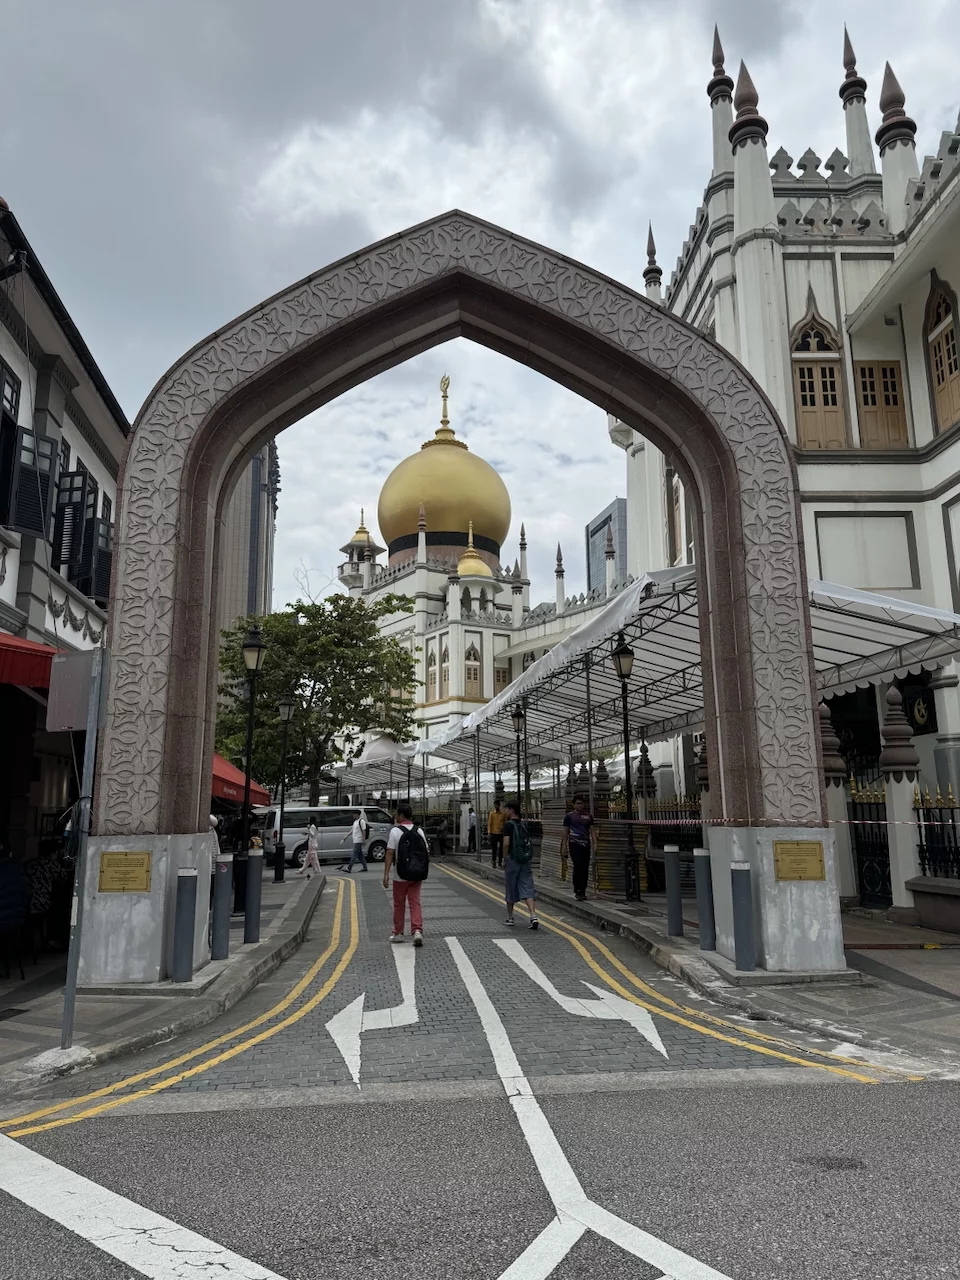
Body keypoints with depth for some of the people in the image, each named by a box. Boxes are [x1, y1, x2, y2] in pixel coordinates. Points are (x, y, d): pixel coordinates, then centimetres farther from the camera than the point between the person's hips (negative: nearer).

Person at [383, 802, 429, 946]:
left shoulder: (395, 831, -10)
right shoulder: (419, 831, 5)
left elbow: (390, 853, -15)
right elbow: (427, 852, 7)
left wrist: (386, 874, -15)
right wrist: (424, 870, 20)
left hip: (401, 875, -3)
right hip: (417, 875, 3)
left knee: (399, 904, 11)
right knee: (415, 903, 5)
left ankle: (398, 933, 20)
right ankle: (417, 931, -10)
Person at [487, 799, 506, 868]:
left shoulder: (503, 814, 3)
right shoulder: (491, 813, 1)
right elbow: (489, 823, 0)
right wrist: (489, 832, -7)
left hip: (501, 833, 1)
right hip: (493, 833, -1)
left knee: (501, 848, 5)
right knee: (494, 848, 1)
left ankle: (500, 862, 12)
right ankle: (493, 861, 9)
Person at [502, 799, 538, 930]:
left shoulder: (509, 825, -10)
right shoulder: (524, 824, 10)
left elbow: (506, 843, -18)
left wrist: (504, 859, -8)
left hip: (513, 860, -5)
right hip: (526, 860, 5)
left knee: (510, 889, 10)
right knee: (527, 889, 1)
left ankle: (510, 917, 22)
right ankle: (533, 915, -16)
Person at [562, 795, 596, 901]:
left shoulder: (588, 816, 13)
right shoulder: (569, 816, 3)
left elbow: (593, 830, 10)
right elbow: (565, 832, 3)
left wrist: (595, 844, -3)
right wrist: (564, 846, -2)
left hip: (586, 844, 4)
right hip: (574, 844, -4)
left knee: (585, 869, 4)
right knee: (578, 866, -13)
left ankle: (582, 892, 13)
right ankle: (577, 891, -5)